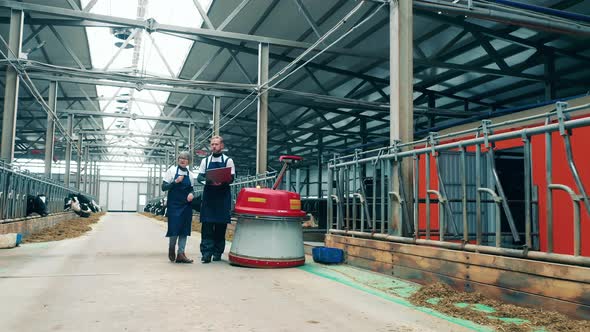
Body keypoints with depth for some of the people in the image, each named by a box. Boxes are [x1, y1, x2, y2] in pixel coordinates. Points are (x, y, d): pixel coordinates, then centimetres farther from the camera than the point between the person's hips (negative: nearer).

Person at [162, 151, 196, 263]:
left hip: (186, 205, 4)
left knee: (184, 229, 2)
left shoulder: (190, 174, 8)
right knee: (174, 228, -7)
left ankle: (180, 254, 8)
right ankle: (171, 248, 21)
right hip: (174, 204, -4)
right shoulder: (172, 170, -1)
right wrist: (175, 182, -17)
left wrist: (191, 194, -7)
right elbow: (164, 187, -3)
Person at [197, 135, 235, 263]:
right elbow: (199, 177, 8)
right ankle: (206, 253, -5)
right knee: (207, 224, -6)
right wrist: (207, 180, -14)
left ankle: (217, 252, 10)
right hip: (208, 195, 1)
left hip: (223, 196, -1)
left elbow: (231, 178, 0)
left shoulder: (228, 161, 5)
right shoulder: (205, 161, 12)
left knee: (221, 225, 1)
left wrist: (222, 181, -21)